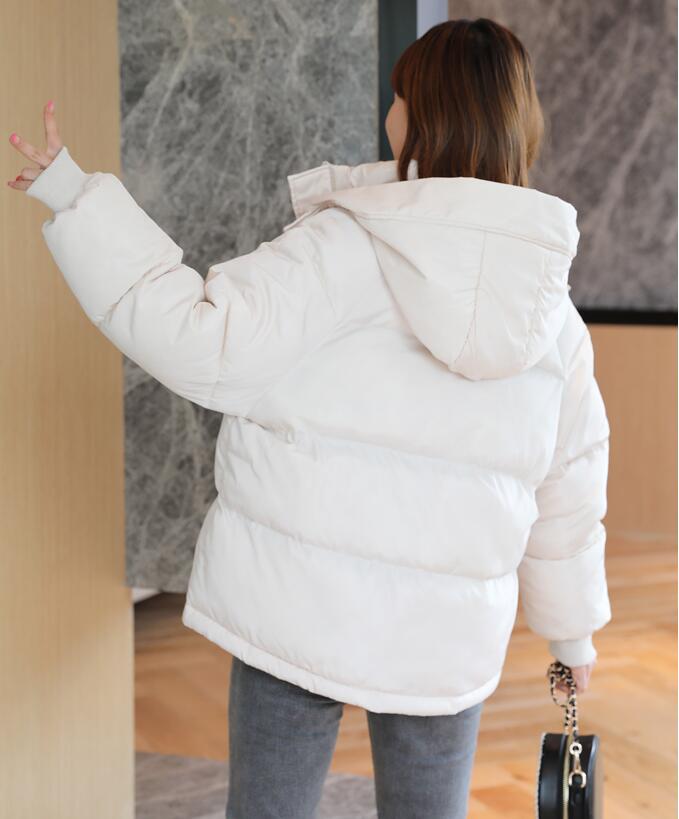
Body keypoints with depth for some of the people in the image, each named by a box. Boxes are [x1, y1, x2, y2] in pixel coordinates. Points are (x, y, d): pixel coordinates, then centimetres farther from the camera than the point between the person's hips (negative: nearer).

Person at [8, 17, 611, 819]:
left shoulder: (349, 247, -14)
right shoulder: (550, 307, 3)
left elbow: (207, 344, -20)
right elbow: (570, 482, 10)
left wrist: (75, 200, -15)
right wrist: (572, 625, 24)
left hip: (300, 603, -3)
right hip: (445, 633, 4)